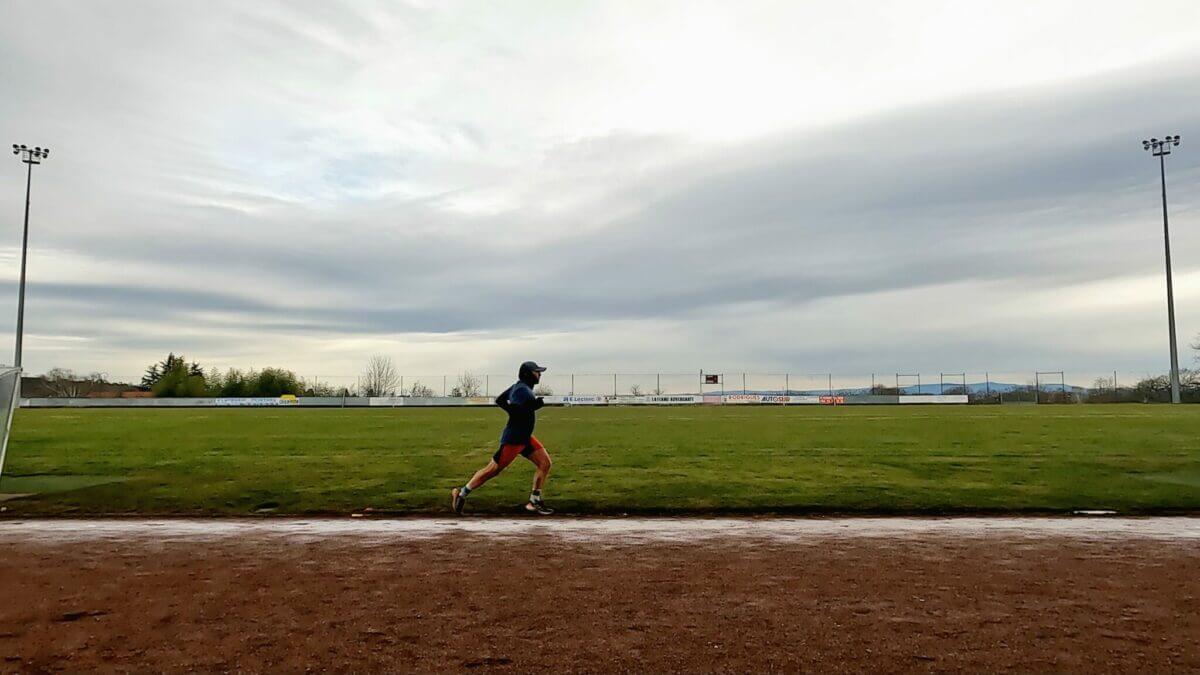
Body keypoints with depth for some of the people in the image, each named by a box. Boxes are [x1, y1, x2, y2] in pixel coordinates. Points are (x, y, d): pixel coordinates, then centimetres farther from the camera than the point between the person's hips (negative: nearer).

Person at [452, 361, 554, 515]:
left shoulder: (519, 386, 11)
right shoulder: (522, 389, -18)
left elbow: (500, 400, 18)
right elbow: (514, 411, -31)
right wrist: (534, 405, -23)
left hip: (524, 437, 10)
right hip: (513, 439, -10)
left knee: (545, 463, 3)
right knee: (492, 470, -1)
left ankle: (534, 502, 7)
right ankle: (462, 493, 15)